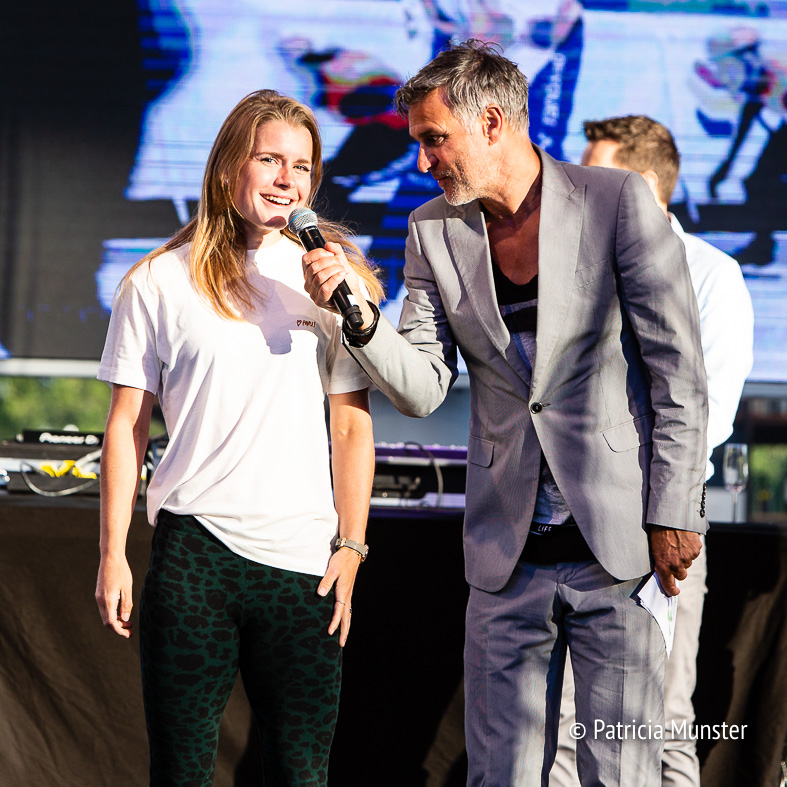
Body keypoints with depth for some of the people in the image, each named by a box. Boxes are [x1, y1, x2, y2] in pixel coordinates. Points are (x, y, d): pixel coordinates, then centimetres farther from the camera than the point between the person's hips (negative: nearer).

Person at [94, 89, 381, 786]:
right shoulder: (161, 282, 4)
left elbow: (353, 427, 8)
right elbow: (127, 427, 7)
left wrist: (351, 546, 1)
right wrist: (112, 556, 2)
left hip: (304, 557, 1)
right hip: (192, 553, -1)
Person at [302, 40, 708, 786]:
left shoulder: (619, 202, -5)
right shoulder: (434, 232, 7)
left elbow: (678, 372, -5)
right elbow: (421, 388, 2)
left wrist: (674, 516, -8)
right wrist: (359, 312, -15)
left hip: (617, 545, -4)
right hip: (507, 556, 4)